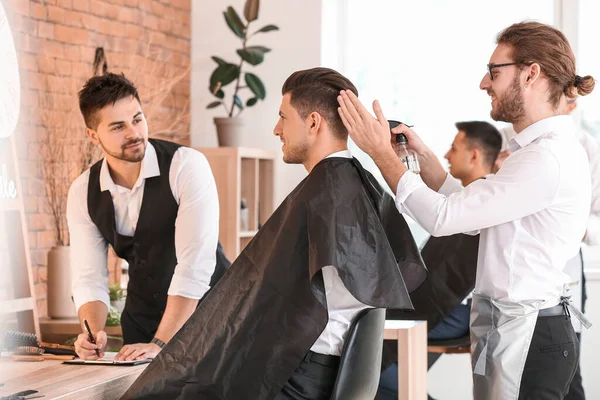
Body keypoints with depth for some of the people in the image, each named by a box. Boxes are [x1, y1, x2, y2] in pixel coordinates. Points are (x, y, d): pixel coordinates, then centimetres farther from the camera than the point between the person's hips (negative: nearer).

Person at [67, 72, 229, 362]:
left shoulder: (187, 166, -19)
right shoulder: (83, 193, -3)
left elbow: (194, 264, -24)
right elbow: (88, 276, -4)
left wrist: (160, 344, -28)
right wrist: (93, 334, -24)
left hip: (204, 312, -4)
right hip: (142, 318, 4)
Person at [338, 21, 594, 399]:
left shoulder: (548, 157, -20)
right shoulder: (542, 148, 14)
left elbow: (443, 218, -20)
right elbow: (468, 213, 19)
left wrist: (382, 152, -12)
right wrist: (423, 154, 9)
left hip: (527, 338, -10)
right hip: (516, 327, 10)